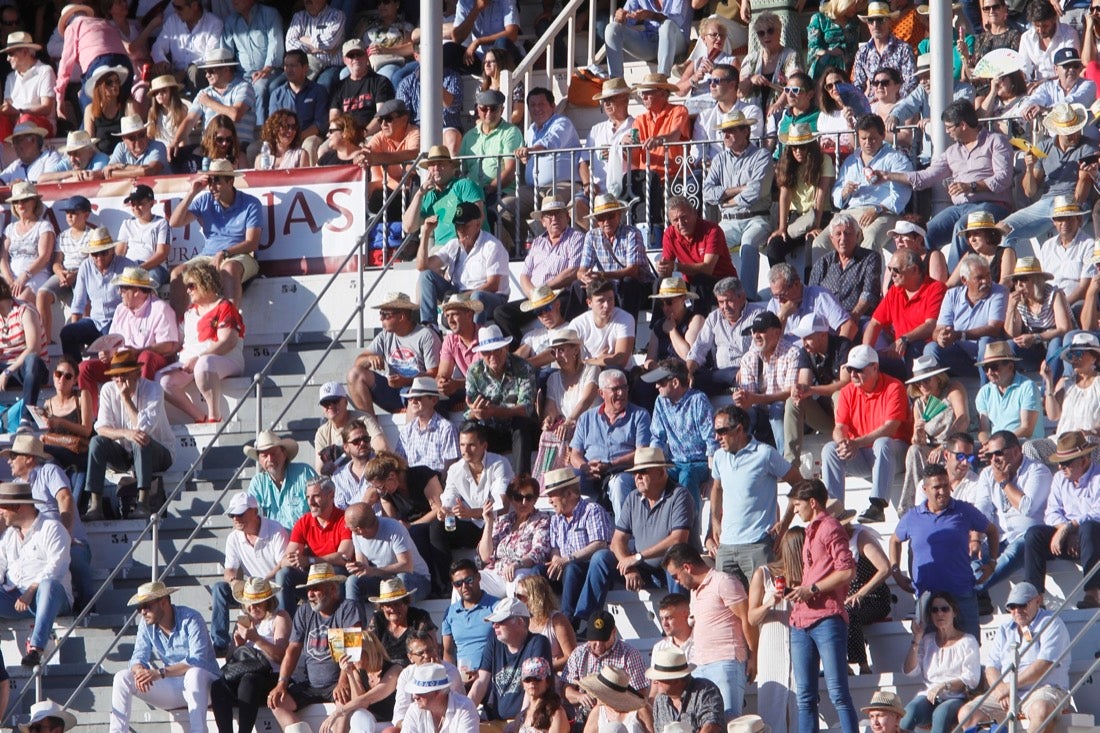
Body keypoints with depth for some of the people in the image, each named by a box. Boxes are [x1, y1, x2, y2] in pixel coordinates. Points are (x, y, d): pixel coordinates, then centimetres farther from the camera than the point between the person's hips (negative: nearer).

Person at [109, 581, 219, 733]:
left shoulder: (191, 620, -17)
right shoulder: (146, 625, 2)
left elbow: (197, 661, -27)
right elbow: (138, 657, -3)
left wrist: (160, 673, -37)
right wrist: (140, 671, -29)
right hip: (170, 689, 6)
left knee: (195, 673, -40)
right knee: (122, 678, -10)